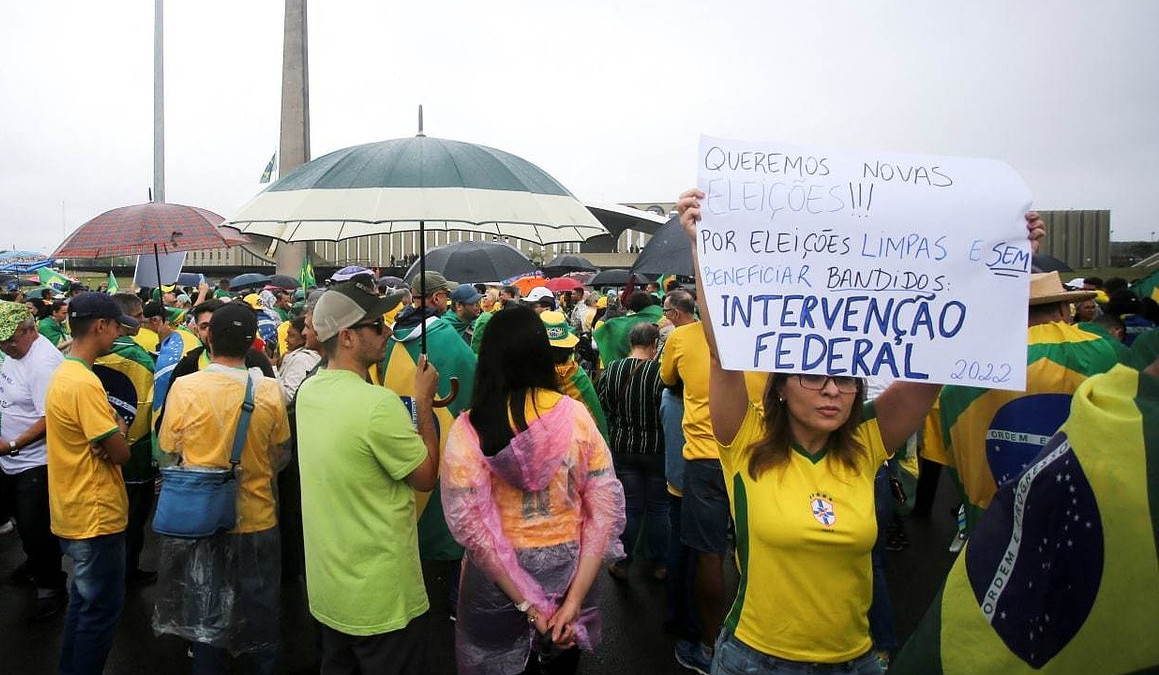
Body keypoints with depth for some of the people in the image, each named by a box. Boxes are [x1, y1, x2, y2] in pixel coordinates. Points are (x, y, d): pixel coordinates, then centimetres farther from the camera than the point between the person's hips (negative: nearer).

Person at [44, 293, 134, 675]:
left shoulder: (63, 374, 8)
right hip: (96, 514, -10)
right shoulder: (84, 383, -23)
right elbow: (120, 453, -22)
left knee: (84, 600, 22)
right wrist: (119, 430, -2)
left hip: (75, 512, 10)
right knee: (102, 608, 4)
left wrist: (109, 434, -9)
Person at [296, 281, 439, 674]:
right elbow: (426, 477, -14)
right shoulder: (380, 403, -26)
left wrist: (416, 404, 8)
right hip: (381, 597, -7)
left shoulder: (309, 392, -1)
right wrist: (424, 401, -9)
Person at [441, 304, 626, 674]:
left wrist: (527, 603, -14)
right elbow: (607, 509, -13)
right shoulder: (575, 415, -11)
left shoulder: (468, 430, -16)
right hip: (569, 569, 2)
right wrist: (575, 597, -13)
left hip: (498, 578, -1)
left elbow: (472, 526, -19)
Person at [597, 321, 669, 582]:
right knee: (658, 508, 13)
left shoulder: (612, 369, -7)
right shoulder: (661, 372, -19)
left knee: (629, 507, 13)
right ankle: (658, 565, 23)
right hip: (658, 449, -3)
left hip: (624, 448, 3)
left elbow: (603, 406, 2)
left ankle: (621, 564, 21)